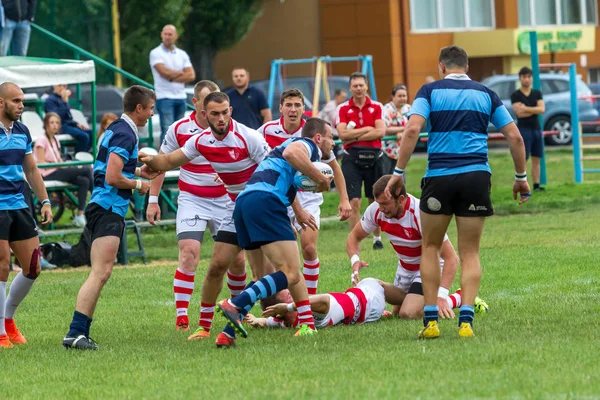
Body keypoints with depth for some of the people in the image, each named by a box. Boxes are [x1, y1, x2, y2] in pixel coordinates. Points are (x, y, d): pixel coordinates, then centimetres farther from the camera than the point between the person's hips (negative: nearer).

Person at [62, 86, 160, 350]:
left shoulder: (116, 129, 17)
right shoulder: (125, 134, -14)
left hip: (104, 207, 11)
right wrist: (139, 184, -6)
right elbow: (112, 178, -21)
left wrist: (137, 171, 22)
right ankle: (75, 333, -23)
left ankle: (81, 331, 14)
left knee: (100, 273, 13)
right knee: (101, 272, -17)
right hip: (109, 209, -11)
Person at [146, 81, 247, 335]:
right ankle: (181, 314, -20)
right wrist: (153, 200, -1)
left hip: (224, 200, 2)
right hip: (191, 200, -2)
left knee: (237, 259, 4)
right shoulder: (179, 129, -6)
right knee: (189, 253, -20)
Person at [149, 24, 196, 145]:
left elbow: (191, 76, 1)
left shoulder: (182, 54, 12)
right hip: (164, 97, -5)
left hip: (181, 97, 5)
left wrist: (172, 78, -9)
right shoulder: (156, 53, -1)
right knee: (167, 130, -12)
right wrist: (181, 73, 0)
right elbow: (164, 72, -15)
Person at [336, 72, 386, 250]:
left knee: (375, 200, 10)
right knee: (354, 202, -8)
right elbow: (343, 134, -9)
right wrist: (366, 129, -9)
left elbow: (380, 132, -9)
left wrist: (355, 136, -11)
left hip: (373, 157, 1)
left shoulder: (377, 107, 4)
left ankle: (377, 238, 24)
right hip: (352, 158, -1)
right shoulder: (343, 109, 3)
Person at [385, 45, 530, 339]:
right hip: (476, 176, 1)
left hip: (439, 177, -1)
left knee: (430, 247, 15)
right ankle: (465, 320, -6)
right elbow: (514, 137, 10)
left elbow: (412, 129, -10)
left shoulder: (431, 91, 4)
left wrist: (398, 172, -7)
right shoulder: (485, 94, 12)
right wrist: (521, 177, 20)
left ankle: (430, 320, 9)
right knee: (470, 252, 8)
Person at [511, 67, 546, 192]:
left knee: (536, 159, 5)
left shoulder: (537, 94, 12)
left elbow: (542, 109, -2)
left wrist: (526, 109, -12)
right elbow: (519, 112, -14)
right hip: (524, 129, -5)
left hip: (536, 129, 5)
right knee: (522, 159, -9)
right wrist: (535, 110, -7)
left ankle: (536, 185, 8)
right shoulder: (516, 96, -1)